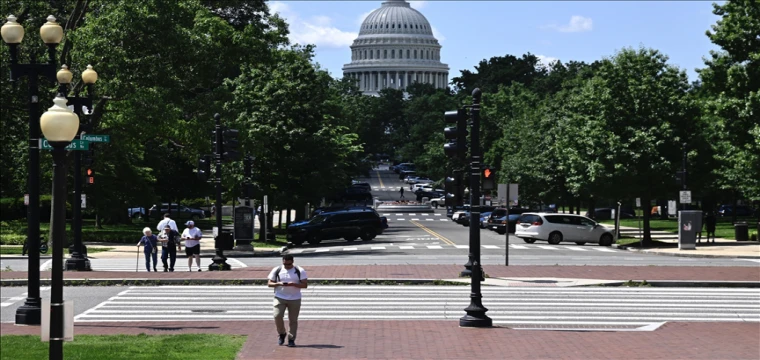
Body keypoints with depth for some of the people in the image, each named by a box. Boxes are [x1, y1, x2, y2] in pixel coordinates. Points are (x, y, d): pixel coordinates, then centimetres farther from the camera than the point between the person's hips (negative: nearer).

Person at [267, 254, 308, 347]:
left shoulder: (300, 271, -1)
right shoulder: (277, 270, 2)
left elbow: (305, 285, -5)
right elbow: (270, 283, 4)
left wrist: (293, 284, -20)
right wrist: (279, 284, -16)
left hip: (295, 299, 0)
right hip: (280, 298, 0)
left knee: (293, 320, 0)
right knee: (277, 316, -14)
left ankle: (291, 339, 10)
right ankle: (281, 334, 11)